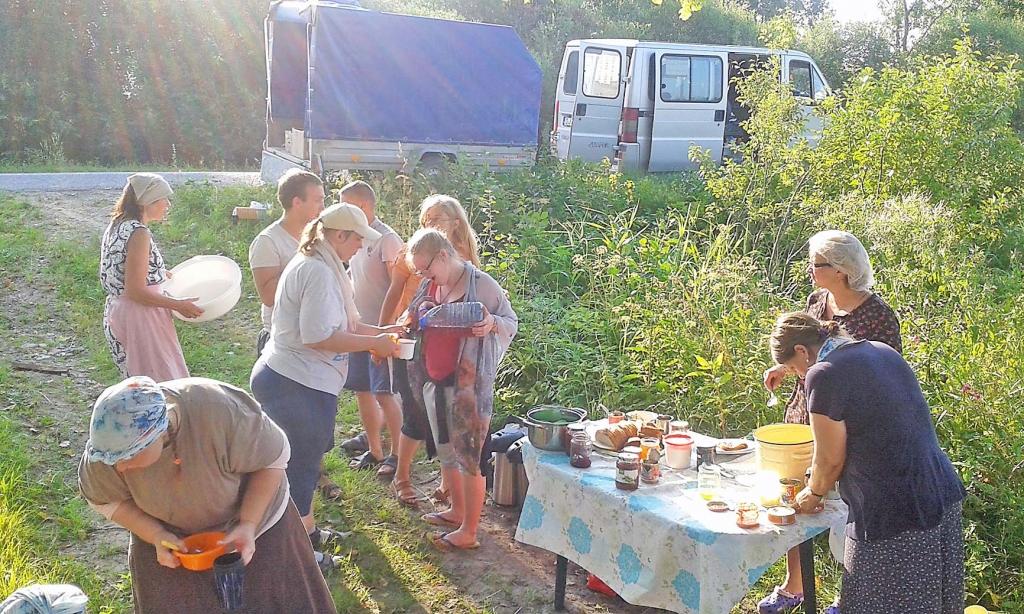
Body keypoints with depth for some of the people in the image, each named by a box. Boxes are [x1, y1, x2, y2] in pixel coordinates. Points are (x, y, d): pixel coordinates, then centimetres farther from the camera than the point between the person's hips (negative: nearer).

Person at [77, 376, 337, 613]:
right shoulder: (112, 439, -29)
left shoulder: (220, 413, -39)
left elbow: (272, 458, -21)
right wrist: (156, 536, -23)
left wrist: (249, 525, -27)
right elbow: (105, 500, -10)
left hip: (253, 512, -1)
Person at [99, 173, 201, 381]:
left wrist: (162, 274, 17)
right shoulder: (138, 233, -19)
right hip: (139, 318, -10)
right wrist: (179, 305, -14)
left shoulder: (117, 226, 10)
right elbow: (136, 291, -22)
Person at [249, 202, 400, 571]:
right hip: (298, 387, -11)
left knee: (304, 460, 24)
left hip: (283, 379, 11)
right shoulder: (318, 272, -21)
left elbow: (335, 324, 17)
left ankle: (306, 530, 40)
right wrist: (373, 343, -18)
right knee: (300, 464, 4)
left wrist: (380, 331, 10)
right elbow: (319, 336, -27)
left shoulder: (313, 265, 14)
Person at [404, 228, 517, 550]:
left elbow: (512, 322, -6)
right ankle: (457, 510, 38)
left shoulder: (481, 284, -11)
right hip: (434, 383, 8)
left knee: (470, 455, -1)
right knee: (445, 450, 19)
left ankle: (469, 532, 8)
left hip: (468, 384, -8)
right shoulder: (430, 287, 9)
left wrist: (492, 324, -27)